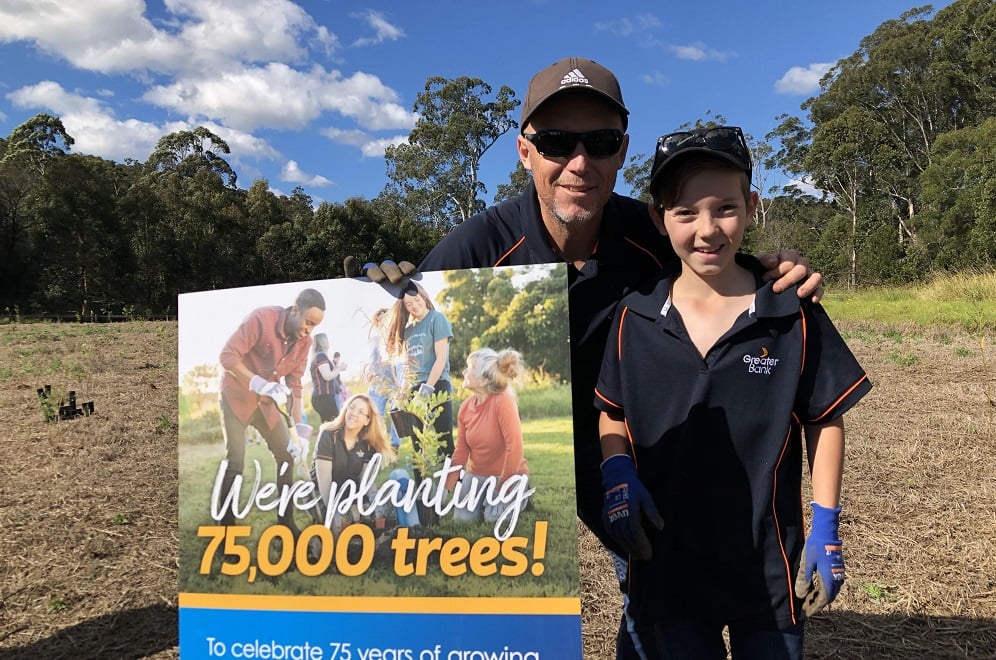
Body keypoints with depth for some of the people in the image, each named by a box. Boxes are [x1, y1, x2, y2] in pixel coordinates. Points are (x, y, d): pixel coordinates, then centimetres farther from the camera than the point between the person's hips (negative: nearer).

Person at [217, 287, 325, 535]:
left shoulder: (305, 341, -8)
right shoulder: (261, 319, -26)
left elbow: (294, 385, -4)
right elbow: (227, 355, -28)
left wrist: (299, 426, -11)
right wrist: (258, 383, -39)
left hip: (267, 401, 6)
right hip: (236, 396, -6)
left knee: (286, 455, 4)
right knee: (235, 461, -10)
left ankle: (286, 522, 16)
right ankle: (226, 525, 4)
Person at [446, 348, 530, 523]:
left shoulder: (503, 400, -23)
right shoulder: (465, 407, -3)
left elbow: (514, 446, -27)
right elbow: (461, 450, 0)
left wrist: (503, 488, -23)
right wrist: (446, 488, -7)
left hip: (508, 475, -5)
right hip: (476, 475, 5)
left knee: (494, 517, -24)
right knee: (462, 518, -13)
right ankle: (486, 500, 15)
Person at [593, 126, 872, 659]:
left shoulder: (793, 316, -9)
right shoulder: (633, 319, -7)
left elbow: (826, 421, 0)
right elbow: (611, 411, 5)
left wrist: (826, 529, -2)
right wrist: (616, 469, -13)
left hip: (769, 559, 0)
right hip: (665, 558, 1)